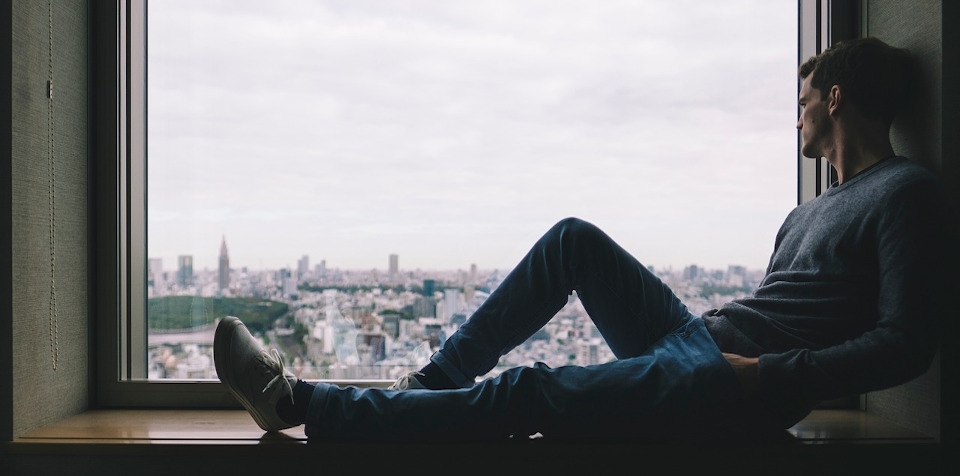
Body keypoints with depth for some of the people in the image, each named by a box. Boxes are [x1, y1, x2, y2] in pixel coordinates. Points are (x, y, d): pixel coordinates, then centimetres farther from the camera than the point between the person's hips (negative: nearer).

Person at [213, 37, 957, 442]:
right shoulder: (811, 213, 24)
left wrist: (771, 375, -21)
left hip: (729, 391, -9)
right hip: (693, 338, 9)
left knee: (528, 394, -19)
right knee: (576, 238, 3)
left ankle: (299, 402, -13)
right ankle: (433, 379, 2)